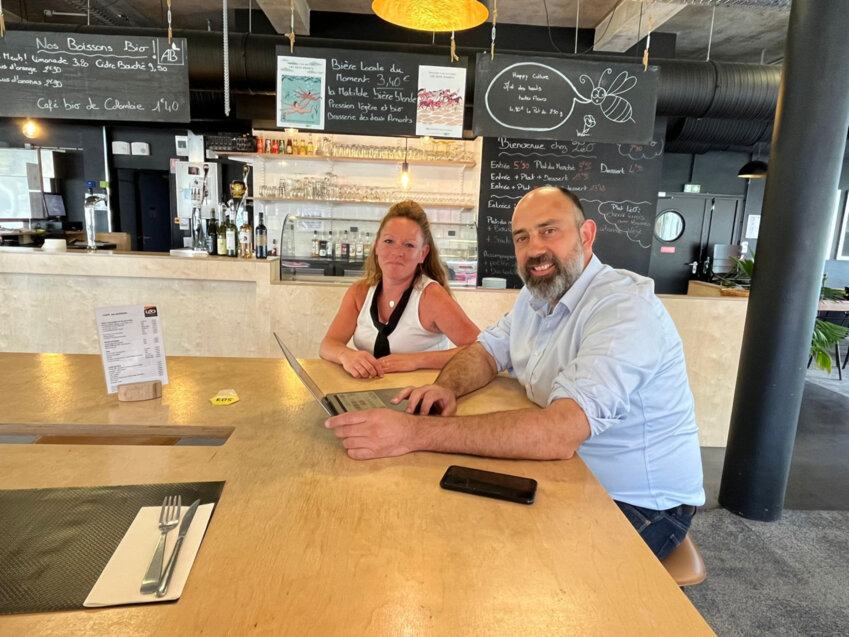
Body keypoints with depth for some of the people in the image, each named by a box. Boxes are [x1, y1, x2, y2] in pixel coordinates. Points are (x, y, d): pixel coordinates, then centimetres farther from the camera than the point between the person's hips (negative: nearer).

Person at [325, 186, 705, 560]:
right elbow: (487, 351, 9)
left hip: (639, 504, -6)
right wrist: (447, 386, -16)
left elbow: (560, 432, -39)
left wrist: (416, 433, -42)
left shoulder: (626, 309, -27)